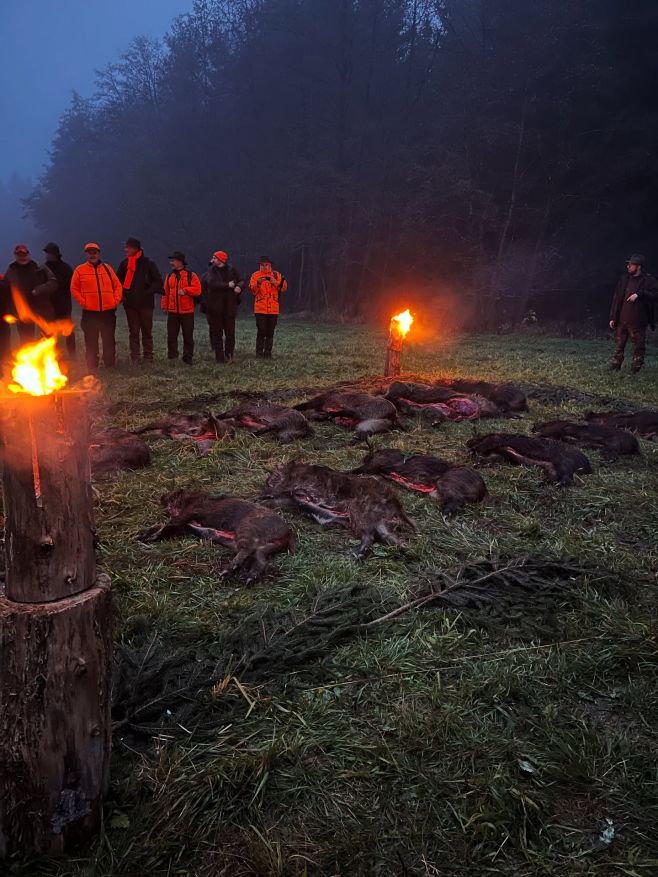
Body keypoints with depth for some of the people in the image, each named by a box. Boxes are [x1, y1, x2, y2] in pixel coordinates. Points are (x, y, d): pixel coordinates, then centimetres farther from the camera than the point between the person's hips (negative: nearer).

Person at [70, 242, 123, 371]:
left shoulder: (107, 268, 10)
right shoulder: (80, 270, 3)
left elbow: (118, 286, 12)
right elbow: (74, 289, 5)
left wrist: (116, 301, 0)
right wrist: (83, 302, -6)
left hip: (108, 311, 2)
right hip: (90, 312, -2)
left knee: (109, 340, 8)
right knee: (91, 341, 1)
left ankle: (110, 364, 17)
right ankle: (92, 366, 7)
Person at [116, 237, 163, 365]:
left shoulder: (148, 264, -2)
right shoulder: (124, 264, 7)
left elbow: (158, 281, -1)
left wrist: (148, 293, -8)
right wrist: (123, 294, 2)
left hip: (145, 303, -2)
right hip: (130, 304, 2)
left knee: (147, 331, 4)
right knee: (133, 331, 3)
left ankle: (148, 356, 12)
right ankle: (135, 357, 6)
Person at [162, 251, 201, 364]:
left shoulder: (191, 275, -1)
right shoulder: (169, 276, 11)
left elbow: (197, 290, -11)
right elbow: (165, 292, 10)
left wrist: (185, 290, -20)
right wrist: (164, 305, 4)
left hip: (187, 311, -3)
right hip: (172, 311, 3)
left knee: (188, 336, 3)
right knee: (171, 335, 4)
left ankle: (188, 358, 11)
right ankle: (172, 357, 11)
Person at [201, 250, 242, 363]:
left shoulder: (231, 270, 6)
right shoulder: (210, 272, 2)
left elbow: (240, 281, 16)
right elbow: (212, 284, -16)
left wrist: (239, 287, -7)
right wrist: (227, 285, -18)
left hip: (229, 307, 1)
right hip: (214, 308, -1)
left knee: (230, 333, 1)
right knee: (216, 333, 2)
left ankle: (229, 355, 14)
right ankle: (220, 357, 7)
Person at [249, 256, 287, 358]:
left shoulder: (277, 275, 10)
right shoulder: (256, 275, 4)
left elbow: (284, 288, -1)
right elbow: (252, 289, -8)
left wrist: (275, 283, -17)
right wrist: (258, 283, -27)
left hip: (273, 309, 2)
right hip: (260, 308, -2)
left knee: (270, 332, 5)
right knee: (261, 331, -5)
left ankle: (268, 353, 12)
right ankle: (259, 353, 2)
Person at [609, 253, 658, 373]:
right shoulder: (624, 279, 9)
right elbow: (616, 298, 10)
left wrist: (639, 294, -23)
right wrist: (612, 317, 6)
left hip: (637, 321, -4)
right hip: (621, 320, 4)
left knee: (638, 347, 2)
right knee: (619, 345, 10)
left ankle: (635, 369, 10)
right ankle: (615, 367, 17)